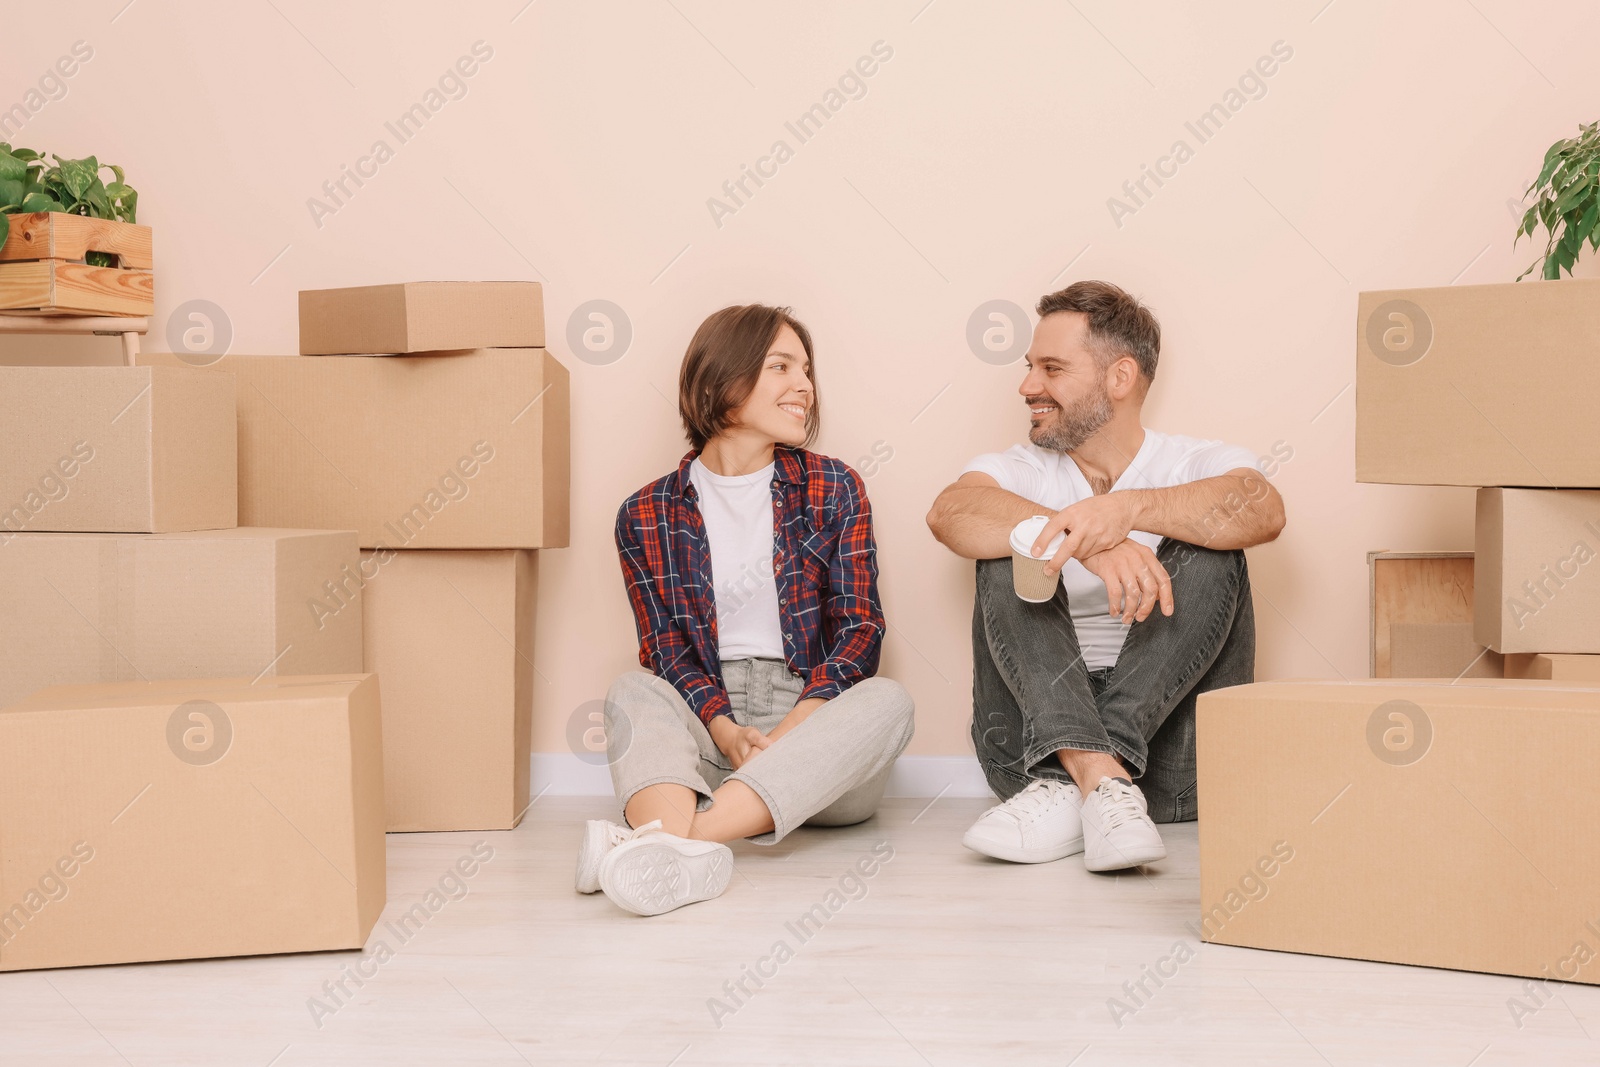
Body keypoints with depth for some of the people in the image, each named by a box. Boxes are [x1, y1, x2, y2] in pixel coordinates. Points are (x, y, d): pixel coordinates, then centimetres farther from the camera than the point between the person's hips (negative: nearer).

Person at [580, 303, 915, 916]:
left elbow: (859, 626, 2)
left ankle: (675, 836, -49)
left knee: (886, 701, -31)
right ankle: (682, 855, -58)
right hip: (705, 726, 0)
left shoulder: (834, 490, 10)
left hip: (816, 714, 0)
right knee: (633, 691, -27)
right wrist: (726, 731, -20)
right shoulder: (647, 515, 8)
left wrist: (790, 731, -17)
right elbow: (664, 646, 1)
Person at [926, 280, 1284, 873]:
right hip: (1035, 746, 1)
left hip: (1175, 768, -1)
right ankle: (1099, 780, -37)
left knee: (1208, 550, -18)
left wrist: (1130, 508, -35)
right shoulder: (1018, 471, 10)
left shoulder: (1200, 463, 6)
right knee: (1010, 555, -15)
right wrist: (1084, 538, -33)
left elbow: (1264, 510, -19)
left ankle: (1069, 790, -32)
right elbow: (949, 512, -16)